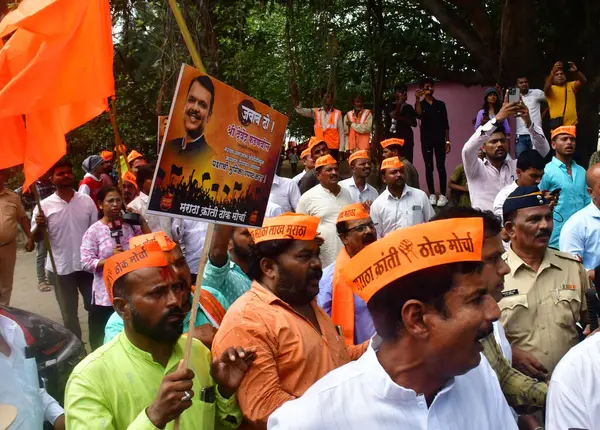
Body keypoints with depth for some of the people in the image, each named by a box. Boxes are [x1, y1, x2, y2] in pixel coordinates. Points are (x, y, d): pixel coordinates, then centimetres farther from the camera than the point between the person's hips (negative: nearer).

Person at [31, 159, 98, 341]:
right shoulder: (44, 206, -6)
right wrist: (39, 226, -27)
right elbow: (35, 237, -5)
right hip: (60, 268, -1)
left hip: (87, 264, 1)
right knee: (69, 314, 12)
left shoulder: (86, 201, -1)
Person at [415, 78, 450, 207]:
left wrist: (447, 141, 1)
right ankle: (432, 194, 6)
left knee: (441, 167, -4)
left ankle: (443, 195, -2)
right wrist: (418, 99, -25)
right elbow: (419, 115, -17)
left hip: (440, 140, 0)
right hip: (426, 140, 0)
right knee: (429, 167, 1)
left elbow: (445, 124, 7)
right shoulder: (420, 104, 6)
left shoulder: (440, 104, 8)